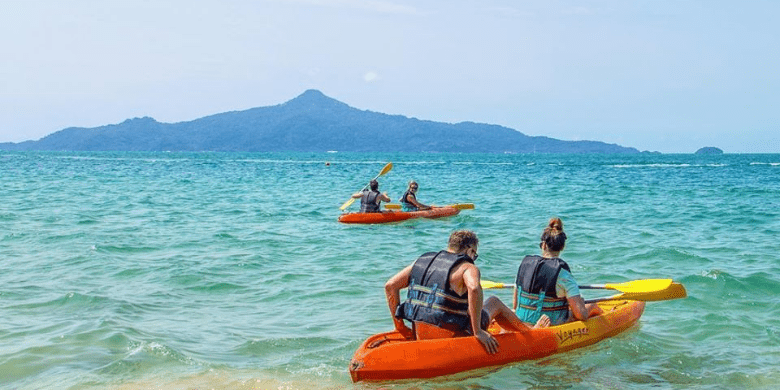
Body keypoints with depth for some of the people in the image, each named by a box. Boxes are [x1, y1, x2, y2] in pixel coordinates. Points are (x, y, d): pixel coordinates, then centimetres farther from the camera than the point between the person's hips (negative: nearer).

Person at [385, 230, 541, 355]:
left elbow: (390, 286, 6)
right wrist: (477, 331, -23)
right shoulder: (468, 268, -9)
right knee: (494, 303, 20)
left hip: (419, 338, 6)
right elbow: (474, 288, -31)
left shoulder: (422, 261, 10)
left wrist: (399, 325, 11)